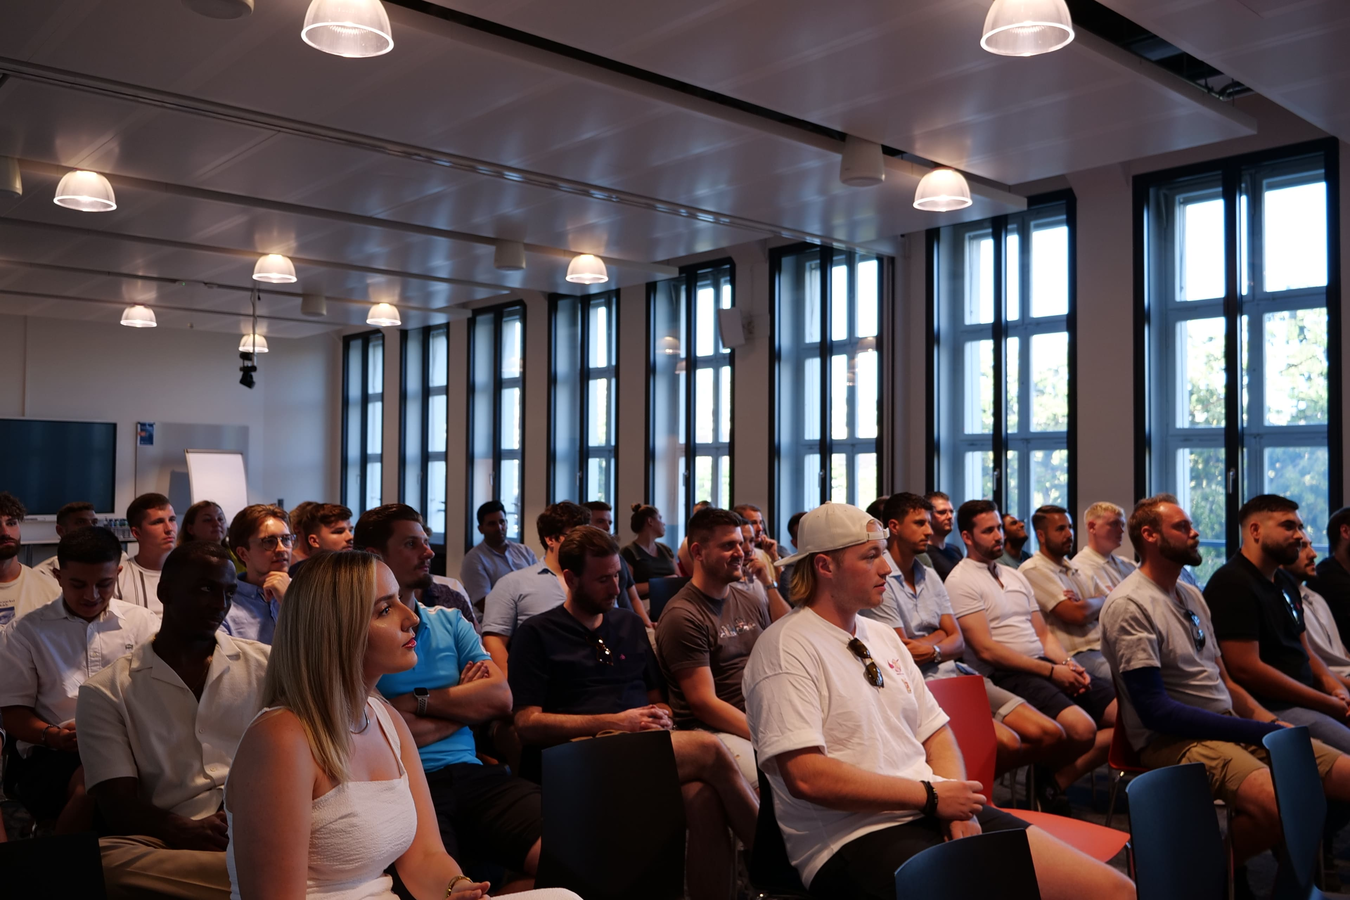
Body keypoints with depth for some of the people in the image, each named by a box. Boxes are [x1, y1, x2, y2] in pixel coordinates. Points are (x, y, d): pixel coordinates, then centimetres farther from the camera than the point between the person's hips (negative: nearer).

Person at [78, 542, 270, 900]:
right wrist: (187, 831, -18)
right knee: (101, 859, -33)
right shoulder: (105, 692, 11)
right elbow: (120, 805, 2)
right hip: (173, 842, 2)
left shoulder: (266, 665, 14)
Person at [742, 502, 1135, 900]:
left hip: (932, 813, 7)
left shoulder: (882, 636, 16)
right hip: (856, 835, -7)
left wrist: (957, 802, -3)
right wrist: (932, 795, -14)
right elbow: (806, 777, -18)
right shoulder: (787, 648, -9)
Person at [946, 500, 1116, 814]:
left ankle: (1056, 781, -3)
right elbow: (986, 649, -13)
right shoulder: (961, 581, -5)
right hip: (1007, 675, -9)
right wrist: (1052, 671, -14)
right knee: (1081, 728, -30)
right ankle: (1046, 777, 3)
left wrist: (1068, 664, -2)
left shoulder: (1014, 575, 22)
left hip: (1047, 665, 9)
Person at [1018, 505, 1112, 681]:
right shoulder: (1033, 570, -6)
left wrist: (1087, 603, -4)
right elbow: (1077, 614, -14)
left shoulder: (1076, 567, 21)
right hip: (1076, 656, -8)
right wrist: (1100, 601, 8)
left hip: (1105, 647, 8)